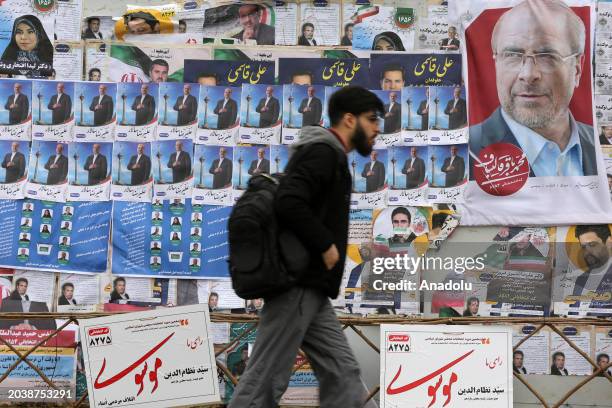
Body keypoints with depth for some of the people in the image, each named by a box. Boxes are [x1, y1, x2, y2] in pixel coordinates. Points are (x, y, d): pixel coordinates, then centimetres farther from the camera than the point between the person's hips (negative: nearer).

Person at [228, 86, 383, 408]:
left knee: (342, 372, 7)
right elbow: (289, 205, -25)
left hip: (310, 290, 10)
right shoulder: (323, 152, -11)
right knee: (265, 380, -5)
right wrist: (327, 245, -16)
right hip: (297, 286, -10)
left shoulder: (331, 157, 20)